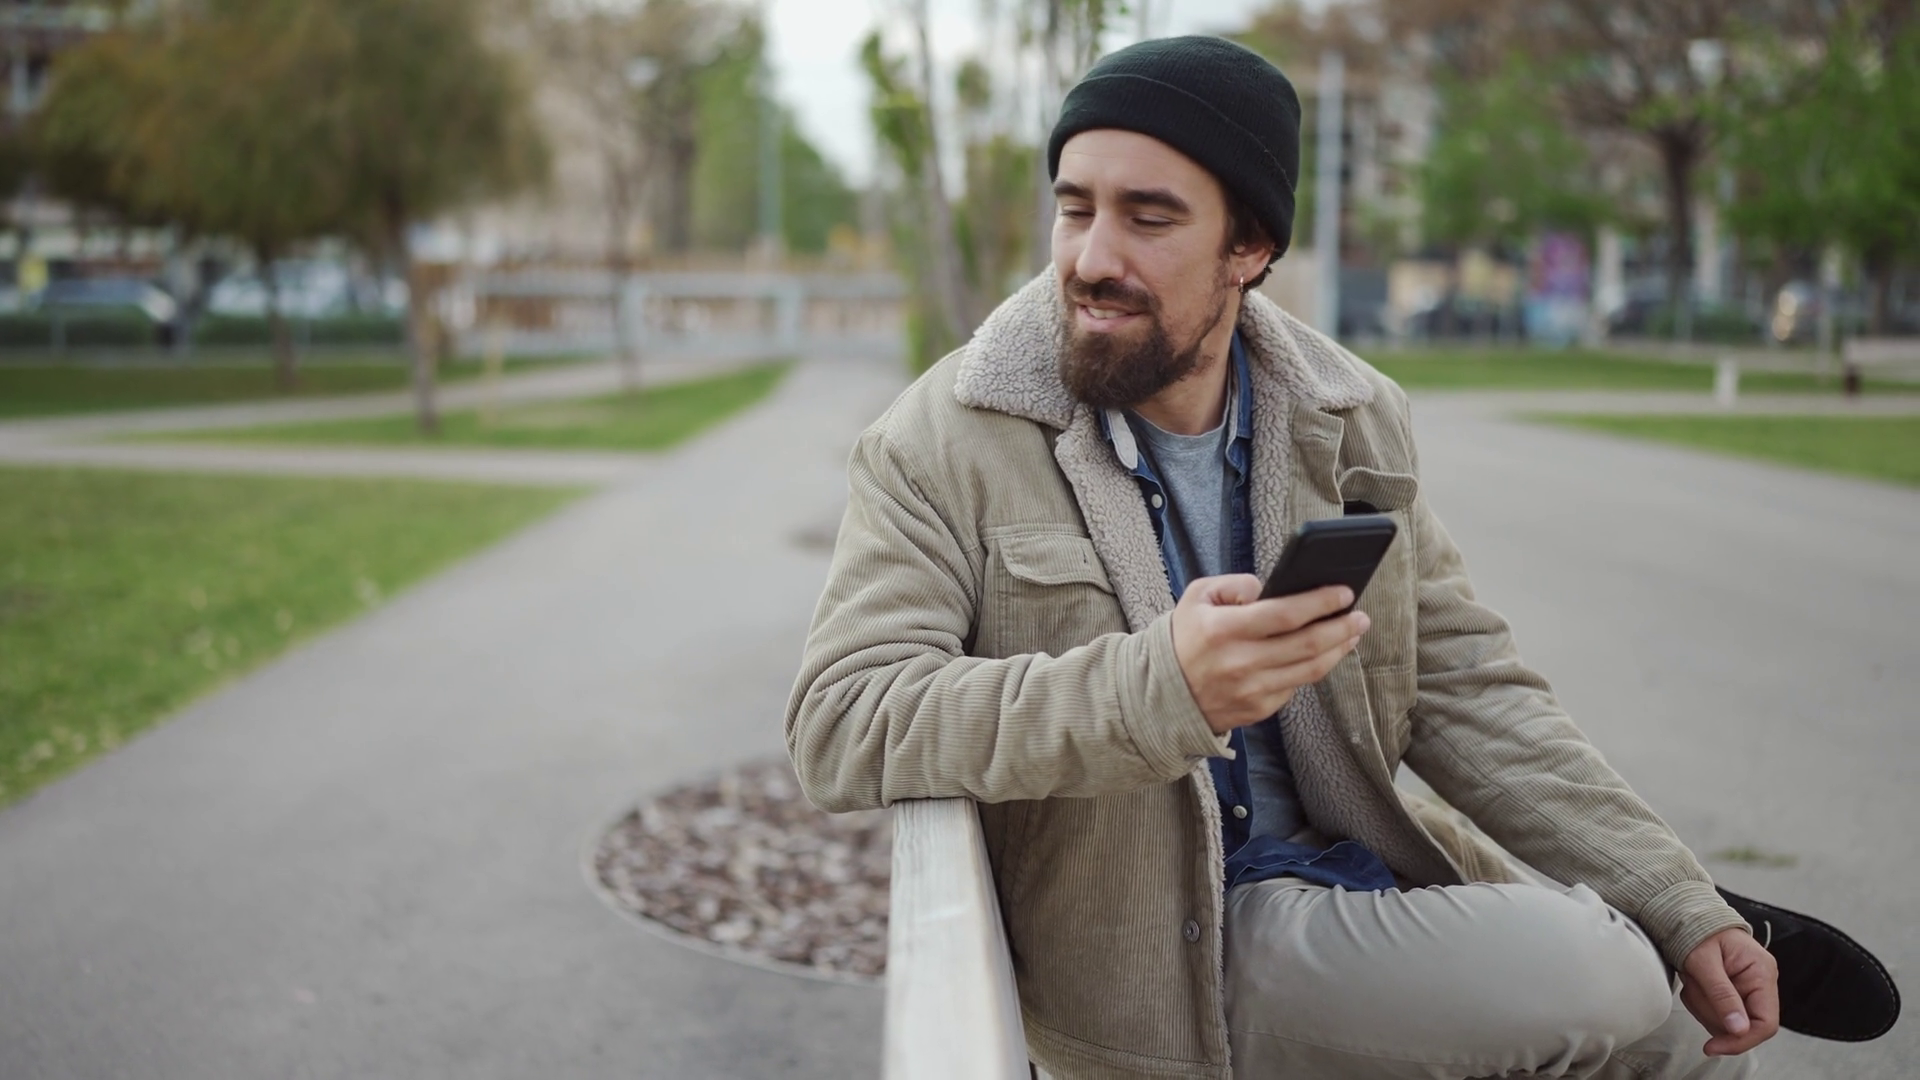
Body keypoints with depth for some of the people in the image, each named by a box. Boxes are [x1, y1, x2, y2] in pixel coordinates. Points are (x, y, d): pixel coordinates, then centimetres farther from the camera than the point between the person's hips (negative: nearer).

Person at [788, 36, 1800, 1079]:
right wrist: (1162, 685, -35)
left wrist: (1683, 913, -3)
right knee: (1608, 995, -20)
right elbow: (840, 722, -21)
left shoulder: (1356, 421, 3)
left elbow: (1464, 688, 6)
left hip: (1349, 862, 5)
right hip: (1140, 949, -5)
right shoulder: (940, 444, -10)